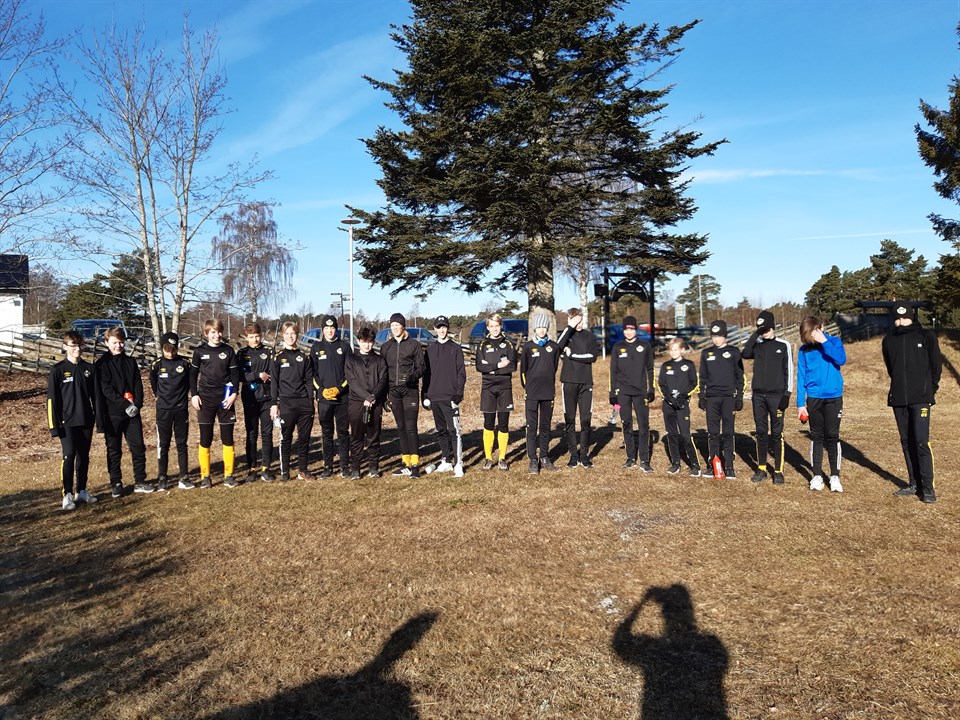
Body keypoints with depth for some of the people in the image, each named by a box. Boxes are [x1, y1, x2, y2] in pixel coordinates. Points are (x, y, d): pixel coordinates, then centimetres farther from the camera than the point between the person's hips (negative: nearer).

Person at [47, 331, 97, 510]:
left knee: (84, 457, 10)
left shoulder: (89, 369, 7)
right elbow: (51, 399, -5)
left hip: (86, 421, 4)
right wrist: (54, 425, -9)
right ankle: (67, 495, -3)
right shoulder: (58, 370, -4)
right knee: (69, 456, -10)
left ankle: (81, 491, 21)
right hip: (68, 422, -4)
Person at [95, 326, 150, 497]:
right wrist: (125, 404, -18)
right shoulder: (102, 364, -3)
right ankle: (116, 484, 15)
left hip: (133, 412, 4)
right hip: (112, 414, -4)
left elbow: (138, 385, 7)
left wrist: (137, 404, -9)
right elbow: (106, 389, -11)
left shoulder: (130, 362, 11)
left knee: (138, 447, 4)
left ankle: (140, 481, 14)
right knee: (114, 451, 5)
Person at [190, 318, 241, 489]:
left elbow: (235, 373, 4)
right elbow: (193, 374, 7)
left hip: (225, 399, 1)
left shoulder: (228, 351, 4)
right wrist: (194, 395, -2)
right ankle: (205, 476, 11)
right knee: (205, 439, 3)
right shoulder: (199, 351, 2)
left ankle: (228, 475, 10)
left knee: (228, 438, 3)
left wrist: (234, 394, -8)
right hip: (205, 399, 0)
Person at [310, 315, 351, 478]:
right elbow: (313, 372, 6)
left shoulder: (344, 346, 6)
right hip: (324, 397, 1)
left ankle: (345, 465, 10)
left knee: (343, 432, 3)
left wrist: (339, 388, -9)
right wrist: (322, 389, -7)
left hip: (342, 396, -1)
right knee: (326, 433, 5)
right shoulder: (317, 347, 8)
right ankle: (328, 466, 11)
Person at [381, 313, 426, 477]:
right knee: (401, 428, 8)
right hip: (393, 391, 4)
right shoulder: (385, 347, 13)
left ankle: (415, 464, -9)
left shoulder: (414, 345, 2)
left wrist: (413, 376, -19)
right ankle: (406, 463, 13)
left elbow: (421, 367, 1)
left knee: (411, 427, -10)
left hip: (410, 391, -4)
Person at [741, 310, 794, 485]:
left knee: (777, 434, 0)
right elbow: (745, 354, -13)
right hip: (758, 395, 3)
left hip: (776, 395, -3)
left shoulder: (784, 345, 1)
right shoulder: (757, 345, 9)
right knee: (761, 433, 8)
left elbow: (789, 371, -1)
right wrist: (755, 334, -12)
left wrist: (787, 394, -7)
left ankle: (778, 471, 7)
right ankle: (761, 469, 15)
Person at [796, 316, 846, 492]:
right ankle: (817, 475, 14)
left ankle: (835, 476, 9)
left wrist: (824, 342, -22)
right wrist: (800, 403, -2)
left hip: (834, 397, -1)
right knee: (816, 437, 7)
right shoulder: (804, 350, 1)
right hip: (813, 398, 1)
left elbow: (841, 360, -20)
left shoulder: (834, 342, -2)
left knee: (832, 436, 1)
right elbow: (801, 377, 2)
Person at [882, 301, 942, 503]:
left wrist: (930, 389, 5)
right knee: (906, 442, 8)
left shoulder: (926, 336, 0)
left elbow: (936, 365, 3)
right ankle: (914, 484, 16)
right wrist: (901, 387, 15)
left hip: (920, 398, -4)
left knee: (921, 441, -10)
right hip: (898, 399, 4)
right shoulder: (888, 341, 9)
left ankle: (928, 487, -5)